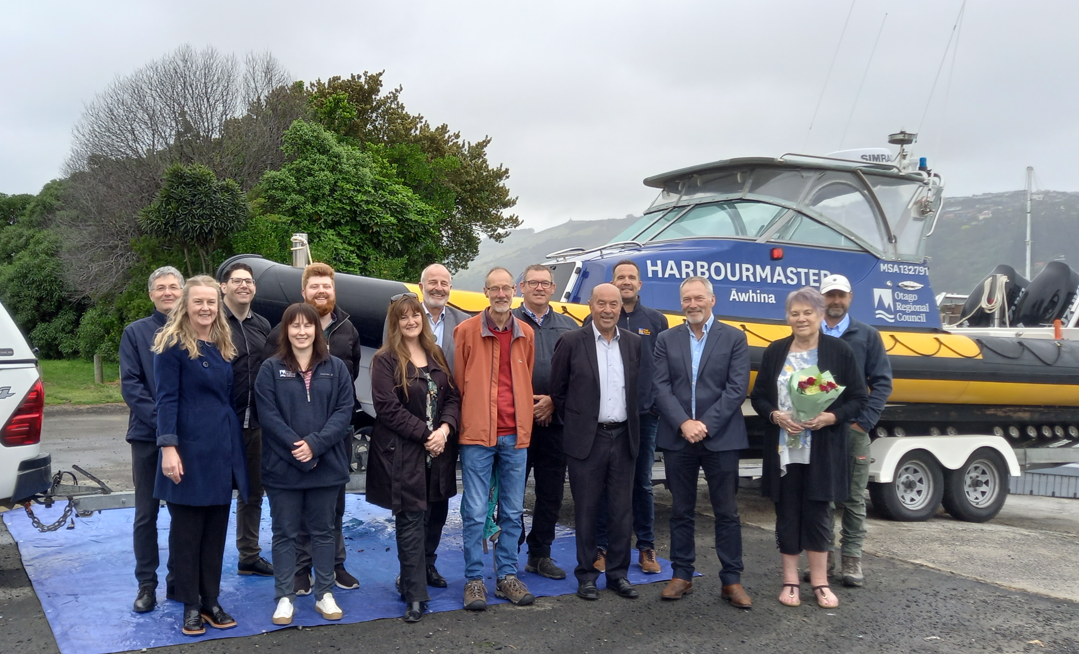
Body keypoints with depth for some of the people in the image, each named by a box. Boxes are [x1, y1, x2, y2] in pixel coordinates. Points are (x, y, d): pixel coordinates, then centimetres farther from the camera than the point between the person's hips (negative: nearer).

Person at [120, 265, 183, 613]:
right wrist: (161, 420, -15)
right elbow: (130, 385, -4)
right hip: (148, 436, 0)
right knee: (146, 513, 6)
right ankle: (147, 585, 16)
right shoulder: (136, 333, 3)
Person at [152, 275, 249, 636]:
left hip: (223, 448, 7)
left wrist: (234, 443, 14)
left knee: (216, 528, 11)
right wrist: (168, 447, -20)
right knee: (187, 529, 4)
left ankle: (211, 600, 21)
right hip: (190, 448, -6)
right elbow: (166, 399, -13)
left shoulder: (223, 346, 13)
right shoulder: (173, 345, -7)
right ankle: (190, 605, 15)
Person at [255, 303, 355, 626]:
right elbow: (268, 415, -8)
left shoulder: (336, 368, 5)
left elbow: (344, 411, -3)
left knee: (323, 530, 11)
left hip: (327, 464, 2)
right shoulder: (270, 369, 0)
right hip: (283, 466, -1)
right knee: (285, 533, 7)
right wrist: (297, 449, -17)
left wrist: (315, 444, -15)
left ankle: (325, 595, 22)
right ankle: (284, 598, 18)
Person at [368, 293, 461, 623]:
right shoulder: (385, 360, -5)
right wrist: (425, 434, -15)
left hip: (438, 450, 5)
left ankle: (414, 573, 29)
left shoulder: (436, 356, 12)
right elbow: (388, 408, -13)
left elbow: (452, 397, 9)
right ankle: (415, 595, 5)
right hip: (402, 453, -5)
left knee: (431, 516, 10)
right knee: (411, 522, -2)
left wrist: (445, 428, -10)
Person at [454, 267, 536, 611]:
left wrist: (522, 421, 13)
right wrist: (467, 422, 4)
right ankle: (474, 579, 12)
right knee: (475, 511, 0)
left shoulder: (525, 334, 8)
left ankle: (507, 576, 22)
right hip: (477, 434, -3)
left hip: (515, 435, 4)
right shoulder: (466, 330, -3)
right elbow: (458, 382, 2)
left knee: (512, 511, 10)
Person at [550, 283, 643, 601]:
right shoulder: (571, 342, -5)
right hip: (586, 440, -3)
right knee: (586, 510, 6)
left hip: (623, 438, 3)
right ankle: (586, 575, 18)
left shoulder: (634, 343, 5)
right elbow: (557, 390, 1)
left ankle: (618, 573, 22)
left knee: (622, 510, 9)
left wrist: (630, 424, 11)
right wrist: (574, 423, 5)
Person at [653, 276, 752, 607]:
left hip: (720, 439, -2)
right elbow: (661, 388, -1)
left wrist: (706, 424, -14)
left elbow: (737, 388, -7)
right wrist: (684, 424, -14)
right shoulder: (666, 340, 7)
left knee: (727, 512, 5)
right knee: (681, 511, 10)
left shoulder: (734, 338, 2)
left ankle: (731, 580, 15)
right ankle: (682, 575, 21)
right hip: (677, 439, 2)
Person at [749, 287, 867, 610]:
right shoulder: (775, 351, 5)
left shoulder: (839, 351, -1)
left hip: (822, 450, -2)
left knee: (817, 513, 6)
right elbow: (757, 397, 6)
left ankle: (819, 581, 20)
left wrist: (831, 417, -18)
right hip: (783, 449, 2)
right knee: (787, 513, 8)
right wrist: (775, 415, -13)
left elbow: (858, 399, -1)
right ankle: (790, 581, 20)